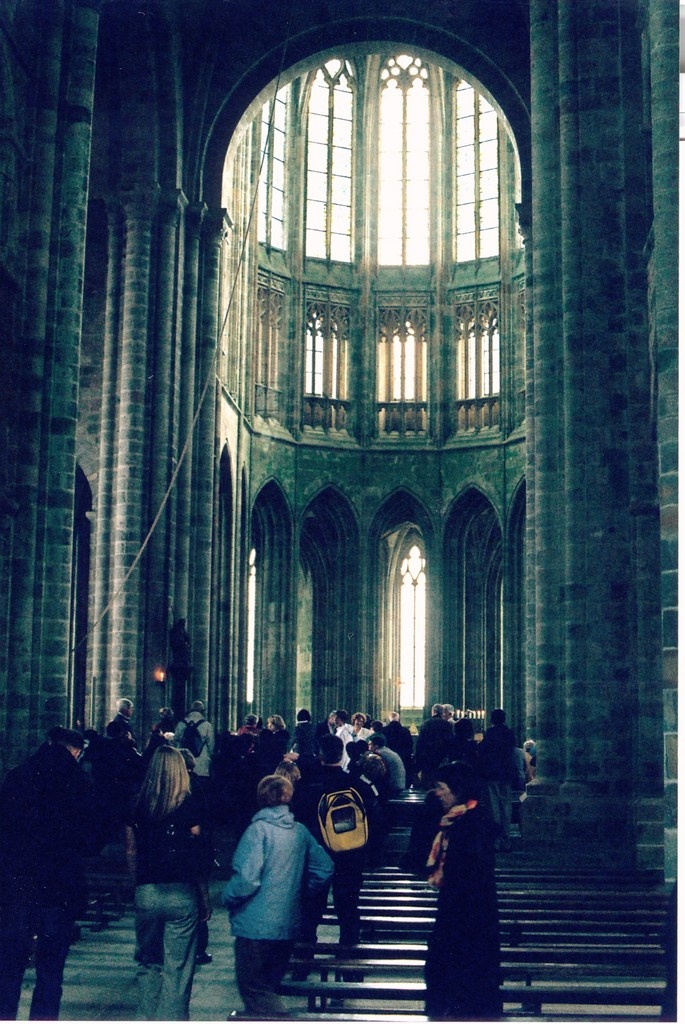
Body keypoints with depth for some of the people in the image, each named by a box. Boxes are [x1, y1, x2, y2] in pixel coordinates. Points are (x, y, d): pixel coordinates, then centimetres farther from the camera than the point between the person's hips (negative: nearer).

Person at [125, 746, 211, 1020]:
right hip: (181, 893, -3)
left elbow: (130, 851, 7)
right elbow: (196, 856, -5)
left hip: (146, 893, 3)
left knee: (148, 963, 17)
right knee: (177, 969, 2)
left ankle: (147, 1019, 19)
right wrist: (205, 900, 2)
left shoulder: (139, 804, 3)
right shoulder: (189, 804, -5)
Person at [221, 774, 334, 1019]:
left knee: (255, 991, 0)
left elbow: (246, 878, -21)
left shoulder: (258, 829, -13)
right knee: (269, 988, 17)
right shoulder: (300, 831, 5)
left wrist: (227, 899, -4)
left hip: (257, 927, -7)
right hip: (289, 925, 7)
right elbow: (324, 867, 10)